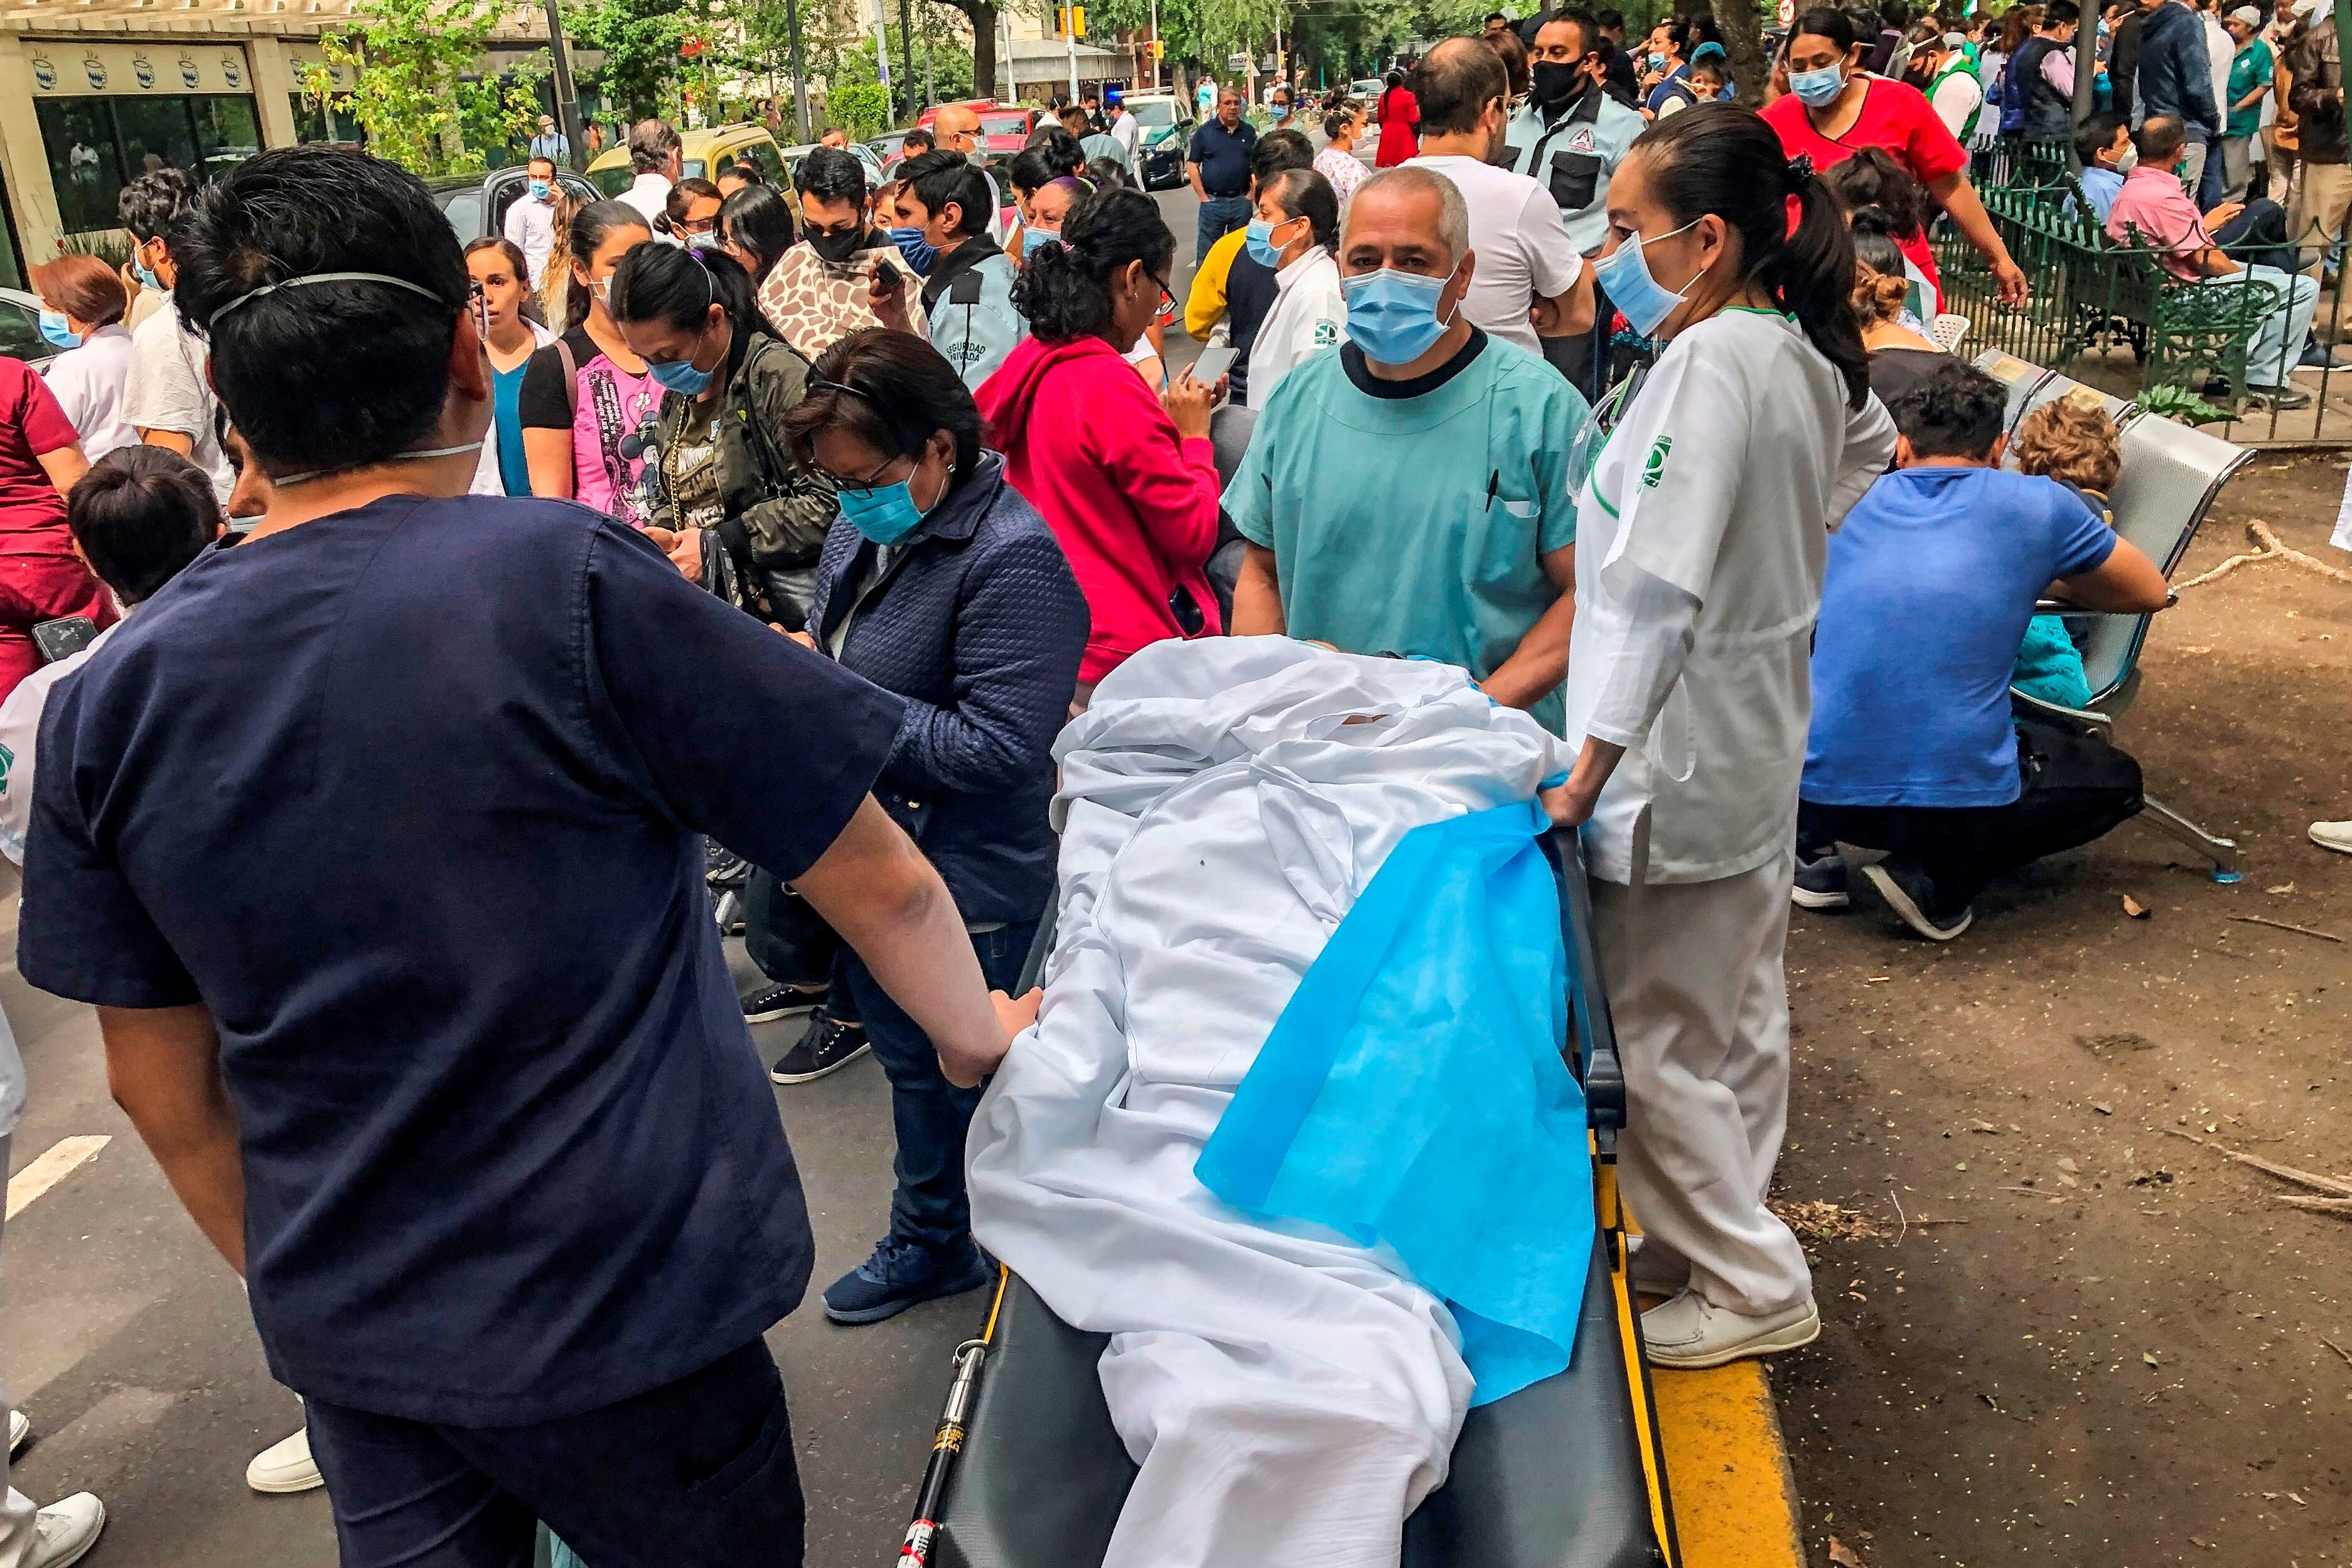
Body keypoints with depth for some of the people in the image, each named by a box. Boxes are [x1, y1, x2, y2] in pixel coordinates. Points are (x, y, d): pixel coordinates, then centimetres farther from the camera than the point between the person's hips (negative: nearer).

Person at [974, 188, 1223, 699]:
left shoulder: (1033, 365, 5)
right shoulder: (1108, 386, -21)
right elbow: (1196, 532, -15)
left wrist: (1165, 422, 11)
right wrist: (1193, 434, -1)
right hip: (1124, 652, -9)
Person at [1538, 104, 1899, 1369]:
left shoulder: (1712, 361, -23)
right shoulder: (1802, 351, 5)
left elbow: (1656, 590, -28)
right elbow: (1872, 448, 28)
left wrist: (1585, 772, -26)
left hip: (1679, 754, -10)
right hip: (1761, 740, 10)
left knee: (1651, 1035, 3)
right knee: (1738, 1011, 19)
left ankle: (1753, 1287, 16)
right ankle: (1713, 1239, 36)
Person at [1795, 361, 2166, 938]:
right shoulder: (2038, 505, 3)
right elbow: (2151, 592, 19)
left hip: (1817, 791, 3)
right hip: (1958, 799, -3)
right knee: (2117, 779, 27)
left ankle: (1812, 848, 14)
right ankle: (1939, 880, 4)